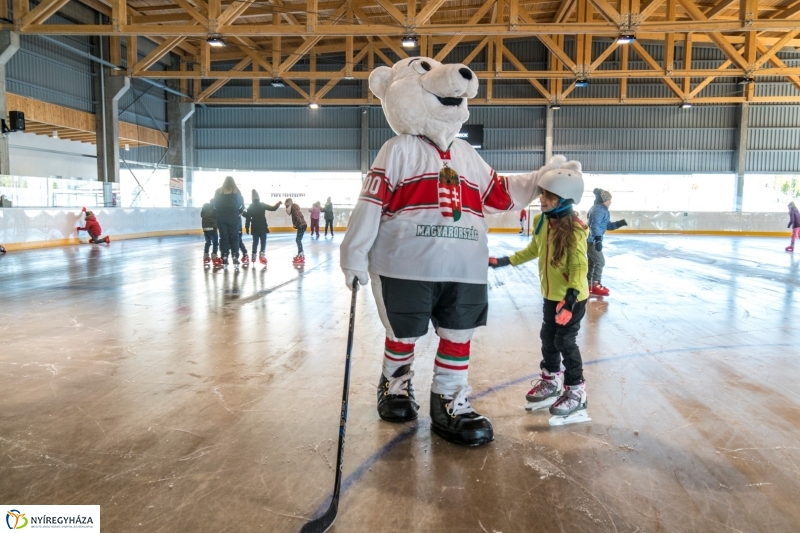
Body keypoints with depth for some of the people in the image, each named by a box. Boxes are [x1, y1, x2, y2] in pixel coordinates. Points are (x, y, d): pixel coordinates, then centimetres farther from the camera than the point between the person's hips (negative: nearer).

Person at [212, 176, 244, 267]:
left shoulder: (218, 191, 5)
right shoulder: (236, 191, -3)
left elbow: (214, 204, 4)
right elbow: (241, 205, -5)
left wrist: (219, 211, 14)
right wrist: (238, 212, 11)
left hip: (221, 218, 2)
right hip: (233, 217, -2)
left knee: (224, 237, 7)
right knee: (234, 238, 5)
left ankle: (225, 258, 6)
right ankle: (235, 258, 0)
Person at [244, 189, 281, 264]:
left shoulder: (250, 207, 3)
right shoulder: (262, 205, -5)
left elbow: (248, 218, 2)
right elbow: (273, 208, -4)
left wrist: (247, 227, 8)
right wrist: (279, 203, 11)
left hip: (254, 228, 3)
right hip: (263, 227, -3)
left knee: (255, 242, 13)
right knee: (263, 241, -2)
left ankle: (254, 256, 17)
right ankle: (262, 254, -18)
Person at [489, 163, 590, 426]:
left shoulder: (574, 229, -24)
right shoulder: (541, 222, -1)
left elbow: (579, 267, -25)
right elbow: (533, 250, 15)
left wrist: (570, 297, -33)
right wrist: (504, 261, 16)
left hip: (572, 297, -8)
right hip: (550, 295, 8)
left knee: (565, 341, -1)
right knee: (548, 337, 18)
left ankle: (575, 392, 16)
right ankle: (551, 380, 38)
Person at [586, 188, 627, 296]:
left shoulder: (601, 209, 17)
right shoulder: (599, 209, -16)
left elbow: (608, 225, 19)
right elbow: (595, 225, -29)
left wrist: (619, 223, 5)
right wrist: (598, 239, -37)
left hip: (591, 240, 11)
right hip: (592, 240, -11)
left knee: (592, 262, 16)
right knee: (600, 262, -6)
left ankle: (589, 285, 24)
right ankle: (595, 286, -1)